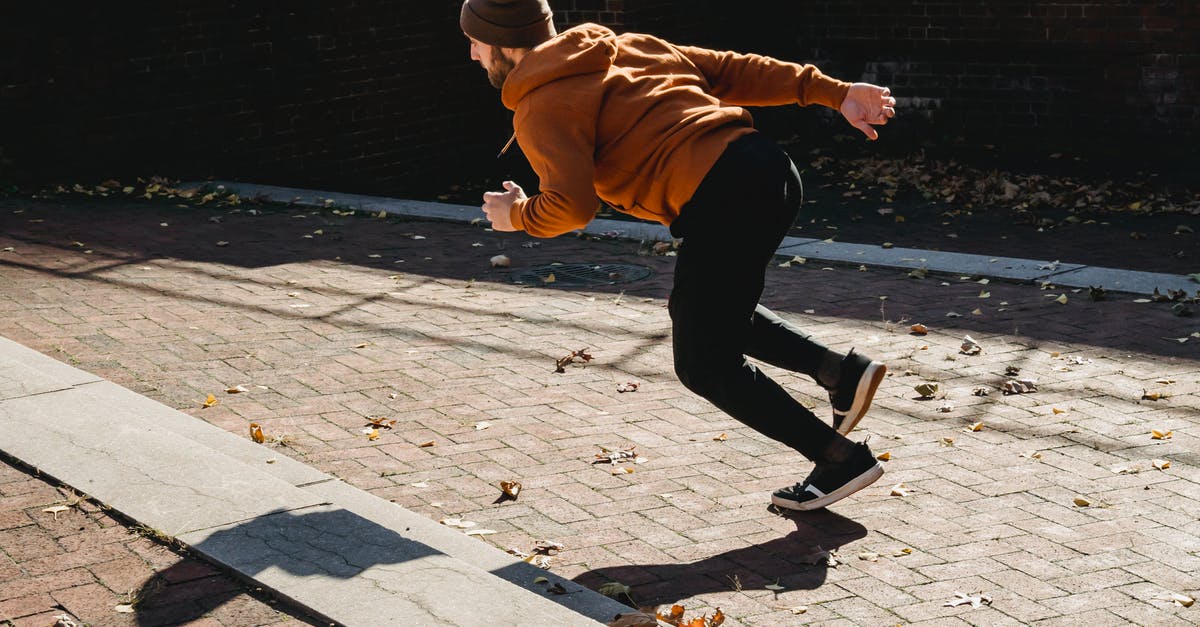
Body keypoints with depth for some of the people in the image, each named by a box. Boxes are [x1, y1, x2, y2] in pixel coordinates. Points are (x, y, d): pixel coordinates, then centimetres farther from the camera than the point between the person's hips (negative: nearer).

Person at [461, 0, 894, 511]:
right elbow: (732, 70, 18)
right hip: (771, 168, 9)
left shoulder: (541, 108, -1)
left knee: (705, 367, 8)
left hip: (722, 203, -9)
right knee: (697, 313, 28)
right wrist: (832, 91, 15)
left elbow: (571, 205, -15)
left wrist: (517, 215, 7)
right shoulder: (621, 46, 22)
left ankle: (841, 458, 11)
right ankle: (841, 370, 18)